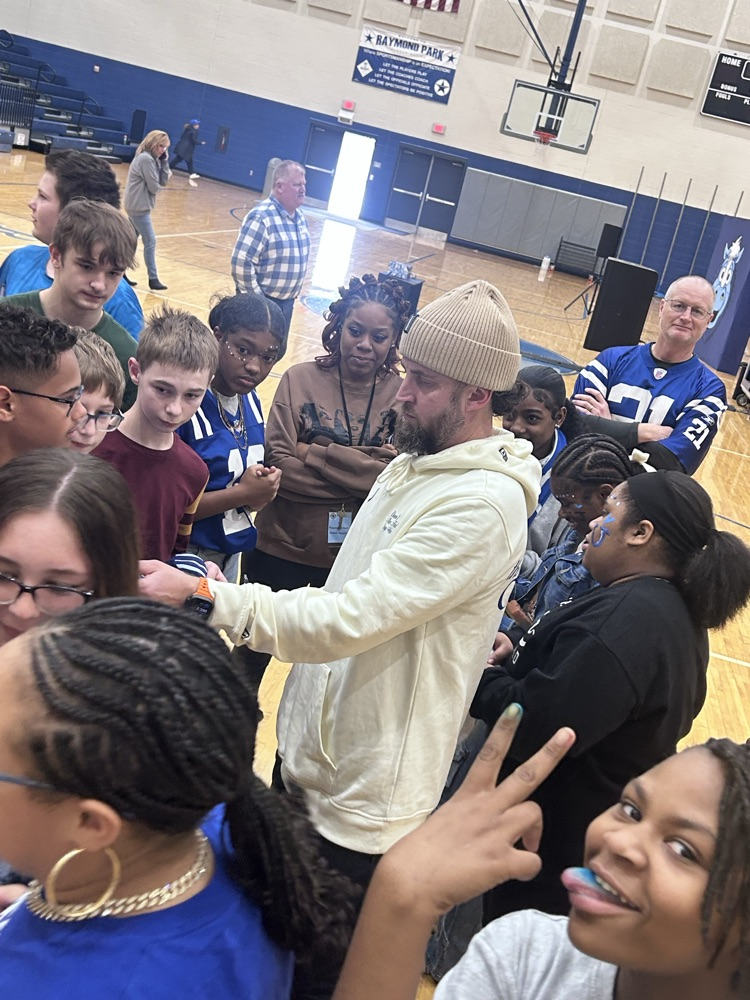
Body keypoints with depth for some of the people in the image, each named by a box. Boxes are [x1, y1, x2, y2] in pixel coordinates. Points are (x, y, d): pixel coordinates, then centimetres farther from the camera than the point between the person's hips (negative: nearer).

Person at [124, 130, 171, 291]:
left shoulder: (152, 159, 12)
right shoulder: (146, 159, -18)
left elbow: (163, 182, 7)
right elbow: (155, 187, -18)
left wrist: (164, 160, -2)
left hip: (137, 206, 10)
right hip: (139, 206, -10)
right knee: (150, 242, -7)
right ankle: (153, 279, -4)